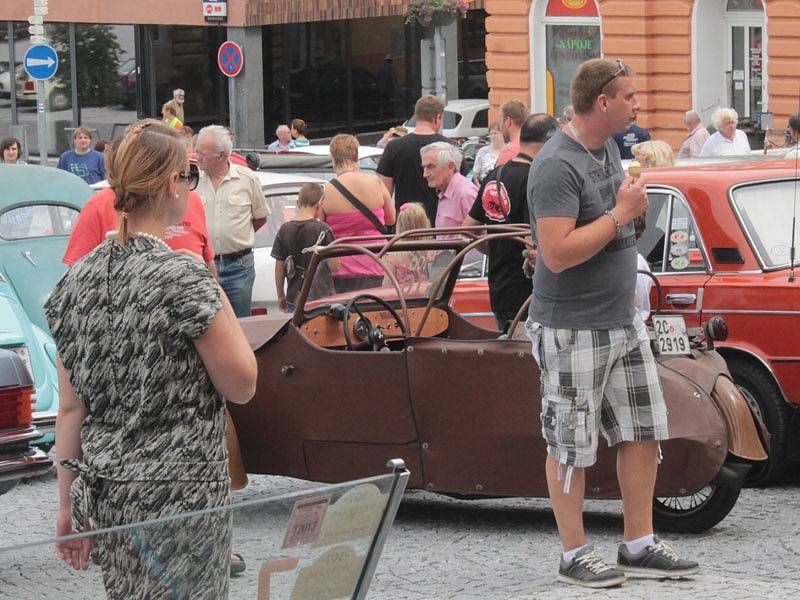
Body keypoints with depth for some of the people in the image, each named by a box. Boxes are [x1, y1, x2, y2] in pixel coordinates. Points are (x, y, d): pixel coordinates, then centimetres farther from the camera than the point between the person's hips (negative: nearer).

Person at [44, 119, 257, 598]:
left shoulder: (77, 281, 5)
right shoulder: (184, 278, -15)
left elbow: (71, 408, 8)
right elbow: (241, 385, -8)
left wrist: (69, 504, 13)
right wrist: (220, 302, 1)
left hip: (101, 489, 7)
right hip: (179, 497, -7)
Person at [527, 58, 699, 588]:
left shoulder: (609, 147, 9)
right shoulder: (557, 166, -20)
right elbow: (558, 254, -27)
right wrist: (622, 213, -23)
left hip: (623, 320, 9)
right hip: (572, 328, -9)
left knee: (644, 430, 10)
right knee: (572, 445, 1)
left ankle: (639, 545, 20)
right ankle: (574, 555, 10)